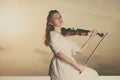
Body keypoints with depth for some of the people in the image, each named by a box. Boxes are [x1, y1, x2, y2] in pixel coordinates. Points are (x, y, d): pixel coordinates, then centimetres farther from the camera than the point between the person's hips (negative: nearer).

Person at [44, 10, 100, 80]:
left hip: (68, 67, 7)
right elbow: (58, 53, -18)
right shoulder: (52, 34, -5)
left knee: (93, 74, 6)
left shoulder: (66, 36, 18)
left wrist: (91, 37, 9)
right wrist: (76, 64, -22)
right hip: (60, 68, -7)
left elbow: (80, 50, 12)